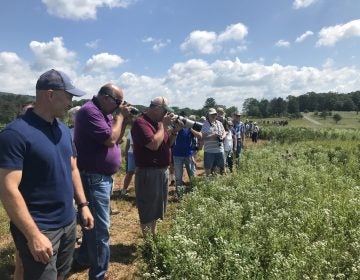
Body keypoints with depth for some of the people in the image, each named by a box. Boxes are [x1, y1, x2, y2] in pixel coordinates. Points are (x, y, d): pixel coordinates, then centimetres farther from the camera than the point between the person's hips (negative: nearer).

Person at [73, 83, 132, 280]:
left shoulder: (103, 113, 13)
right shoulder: (90, 111, -17)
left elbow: (116, 139, 16)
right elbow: (110, 139, -23)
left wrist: (123, 118, 3)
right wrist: (120, 115, -11)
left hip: (101, 177, 10)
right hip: (94, 178, -10)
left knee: (94, 223, 22)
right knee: (101, 228, -2)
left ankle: (83, 259, 40)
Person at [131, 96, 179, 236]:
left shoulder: (158, 122, 10)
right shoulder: (141, 122, -17)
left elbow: (168, 143, 16)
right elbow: (154, 144, -29)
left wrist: (175, 131, 0)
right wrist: (163, 125, -18)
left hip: (163, 171, 9)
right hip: (148, 173, -9)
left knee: (156, 207, 21)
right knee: (147, 210, 4)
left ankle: (154, 236, 37)